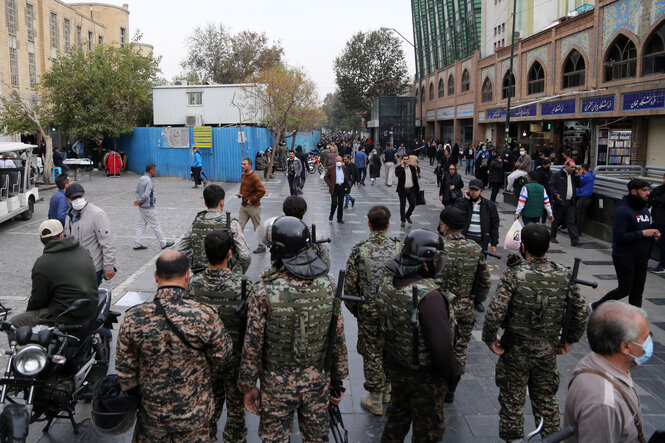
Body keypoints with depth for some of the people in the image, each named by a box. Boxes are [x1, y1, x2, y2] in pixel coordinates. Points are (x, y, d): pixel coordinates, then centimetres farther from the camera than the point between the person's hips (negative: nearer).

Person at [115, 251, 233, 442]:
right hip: (195, 416, -1)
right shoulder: (206, 315, -23)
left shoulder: (133, 318, -19)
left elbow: (125, 371, -8)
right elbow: (221, 360, -9)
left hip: (151, 413, 1)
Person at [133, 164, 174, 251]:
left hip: (142, 207, 9)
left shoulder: (141, 179, 7)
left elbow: (137, 192, 12)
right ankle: (163, 243, 14)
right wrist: (139, 201, -12)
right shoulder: (149, 181, -21)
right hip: (148, 208, -9)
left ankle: (137, 244, 16)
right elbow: (146, 195, -27)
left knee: (141, 225, 14)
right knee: (155, 225, 3)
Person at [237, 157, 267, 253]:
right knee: (239, 226, 3)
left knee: (257, 227, 7)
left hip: (253, 207, -8)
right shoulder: (243, 175, 8)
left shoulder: (254, 176, -19)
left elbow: (262, 191, -24)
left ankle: (262, 246, 21)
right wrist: (240, 194, 5)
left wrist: (251, 200, -19)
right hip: (243, 206, 8)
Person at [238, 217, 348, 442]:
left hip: (276, 382, -3)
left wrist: (248, 386, 0)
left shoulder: (264, 290, -19)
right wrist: (338, 380, 11)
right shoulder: (328, 285, -9)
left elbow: (252, 345, -13)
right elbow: (338, 339, -2)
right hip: (317, 381, 3)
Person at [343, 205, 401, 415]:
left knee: (372, 353, 10)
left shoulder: (359, 250, -13)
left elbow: (350, 284, -8)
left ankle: (375, 401, 21)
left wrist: (354, 309, 7)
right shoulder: (400, 247, -8)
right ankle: (386, 391, 38)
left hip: (369, 310, -2)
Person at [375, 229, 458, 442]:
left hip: (395, 366, 7)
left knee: (397, 417, 28)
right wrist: (450, 373, -11)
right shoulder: (429, 296, -33)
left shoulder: (388, 281, -9)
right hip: (424, 374, -7)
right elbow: (441, 344, -29)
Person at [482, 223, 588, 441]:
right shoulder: (563, 275, -5)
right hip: (548, 350, 4)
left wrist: (490, 339, -9)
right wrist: (569, 341, 12)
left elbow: (495, 313, -25)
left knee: (512, 402, 12)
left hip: (515, 351, -4)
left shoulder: (514, 275, -19)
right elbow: (580, 313, -1)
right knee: (546, 401, 21)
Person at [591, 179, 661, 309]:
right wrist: (642, 233, -21)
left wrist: (654, 234, 1)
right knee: (625, 289, -2)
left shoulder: (645, 210, 10)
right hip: (624, 257, -8)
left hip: (642, 258, 8)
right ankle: (596, 307, 16)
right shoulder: (623, 211, -17)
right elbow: (619, 236, -23)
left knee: (638, 291, 10)